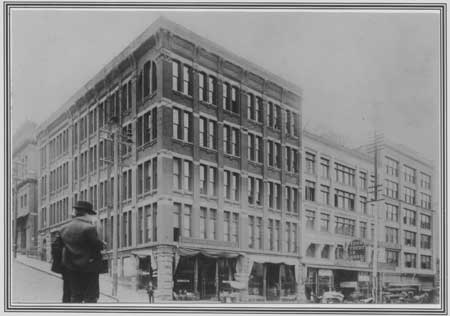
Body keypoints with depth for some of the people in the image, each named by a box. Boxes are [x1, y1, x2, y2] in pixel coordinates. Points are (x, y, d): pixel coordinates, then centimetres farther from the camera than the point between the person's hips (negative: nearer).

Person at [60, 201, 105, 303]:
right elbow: (97, 245, -16)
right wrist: (103, 245, 6)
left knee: (75, 295, 16)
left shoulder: (64, 228, 3)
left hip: (71, 267, 6)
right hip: (88, 266, -6)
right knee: (91, 296, 4)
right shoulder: (89, 228, -18)